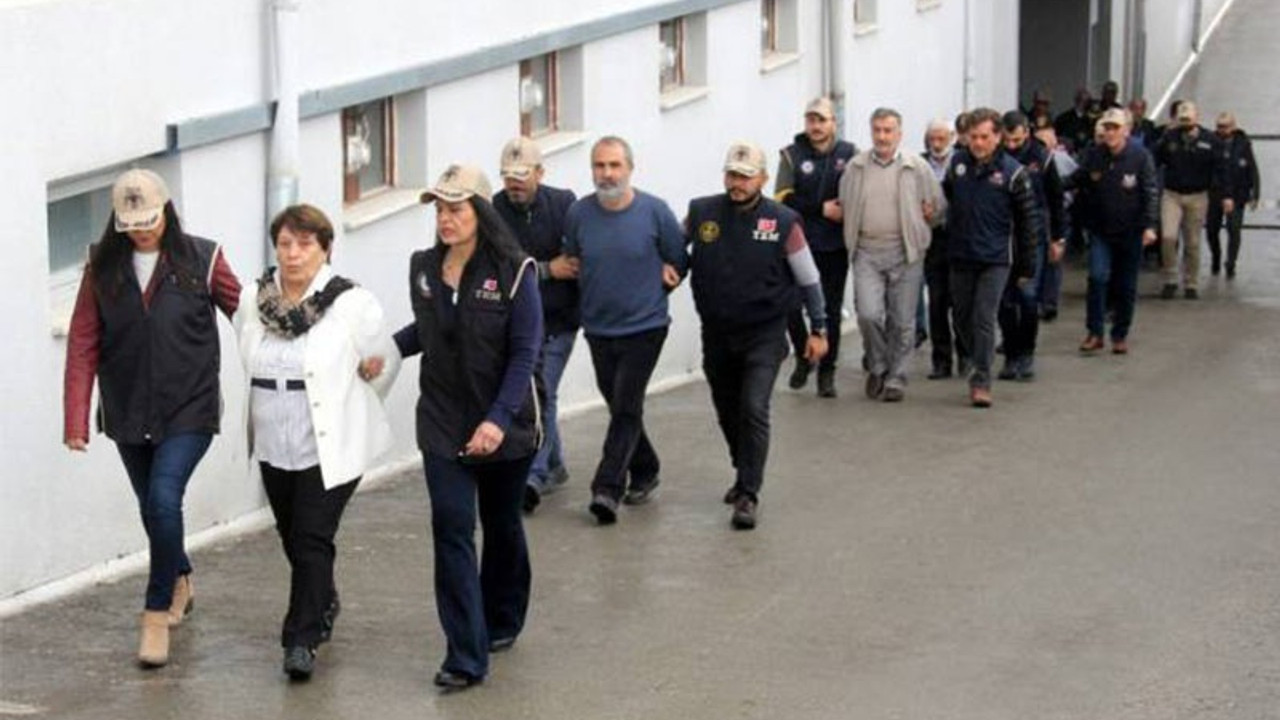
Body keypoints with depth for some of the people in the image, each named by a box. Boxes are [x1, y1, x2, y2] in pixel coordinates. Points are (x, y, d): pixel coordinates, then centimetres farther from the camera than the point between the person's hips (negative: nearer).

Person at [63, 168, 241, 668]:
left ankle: (158, 613, -9)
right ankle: (180, 582, 43)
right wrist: (76, 420, -9)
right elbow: (83, 344, -3)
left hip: (188, 411, -4)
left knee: (164, 499, -20)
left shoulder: (201, 260, -6)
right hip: (128, 413, 4)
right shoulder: (102, 267, -1)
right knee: (153, 507, 17)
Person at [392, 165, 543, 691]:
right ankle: (466, 657, -10)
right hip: (442, 425, 3)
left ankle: (502, 622, 39)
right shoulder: (423, 268, 0)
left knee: (501, 525, 16)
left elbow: (524, 352, -16)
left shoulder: (513, 272, -14)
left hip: (504, 426, -2)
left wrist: (499, 419, -25)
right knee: (451, 530, -8)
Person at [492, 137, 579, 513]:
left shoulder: (563, 204, -6)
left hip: (557, 317, -2)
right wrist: (548, 270, -18)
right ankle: (555, 467, 29)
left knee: (543, 395, -10)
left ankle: (535, 475, -13)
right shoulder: (494, 211, -6)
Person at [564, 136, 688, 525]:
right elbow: (571, 263, 14)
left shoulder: (654, 212, -10)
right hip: (598, 328, 4)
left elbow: (678, 262, 4)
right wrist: (593, 296, 8)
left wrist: (651, 291, 3)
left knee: (626, 408, -11)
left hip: (644, 327, -4)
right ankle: (645, 472, 33)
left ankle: (607, 489, -14)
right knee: (620, 407, 14)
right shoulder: (578, 214, -4)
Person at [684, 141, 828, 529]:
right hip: (716, 334, 4)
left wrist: (818, 329, 3)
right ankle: (745, 473, 39)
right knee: (727, 411, 16)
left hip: (764, 334, -4)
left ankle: (748, 495, -14)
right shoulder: (701, 213, -4)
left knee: (754, 409, -16)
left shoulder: (783, 221, -9)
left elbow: (809, 279, 0)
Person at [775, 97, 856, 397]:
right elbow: (783, 198, -5)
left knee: (831, 310, 4)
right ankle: (803, 357, 21)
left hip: (835, 246, 0)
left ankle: (827, 372, 14)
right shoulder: (792, 155, 2)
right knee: (790, 305, -4)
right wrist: (821, 209, -13)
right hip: (799, 243, 0)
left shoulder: (849, 154, 4)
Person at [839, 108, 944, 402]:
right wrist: (857, 228, 6)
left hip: (905, 253, -1)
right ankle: (877, 366, 12)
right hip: (867, 252, 1)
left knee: (902, 322, 2)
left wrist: (917, 228, 6)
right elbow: (844, 205, 18)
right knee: (868, 314, -11)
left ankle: (896, 377, 14)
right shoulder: (856, 167, 7)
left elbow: (937, 208, 9)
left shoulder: (917, 167, 1)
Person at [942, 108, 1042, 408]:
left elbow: (1028, 221, -2)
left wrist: (1027, 265, -1)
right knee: (963, 318, 12)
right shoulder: (957, 164, 2)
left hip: (995, 259, -4)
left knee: (984, 319, -10)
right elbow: (945, 199, 17)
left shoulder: (1012, 172, -7)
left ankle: (981, 381, -4)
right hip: (960, 256, 4)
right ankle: (980, 365, 33)